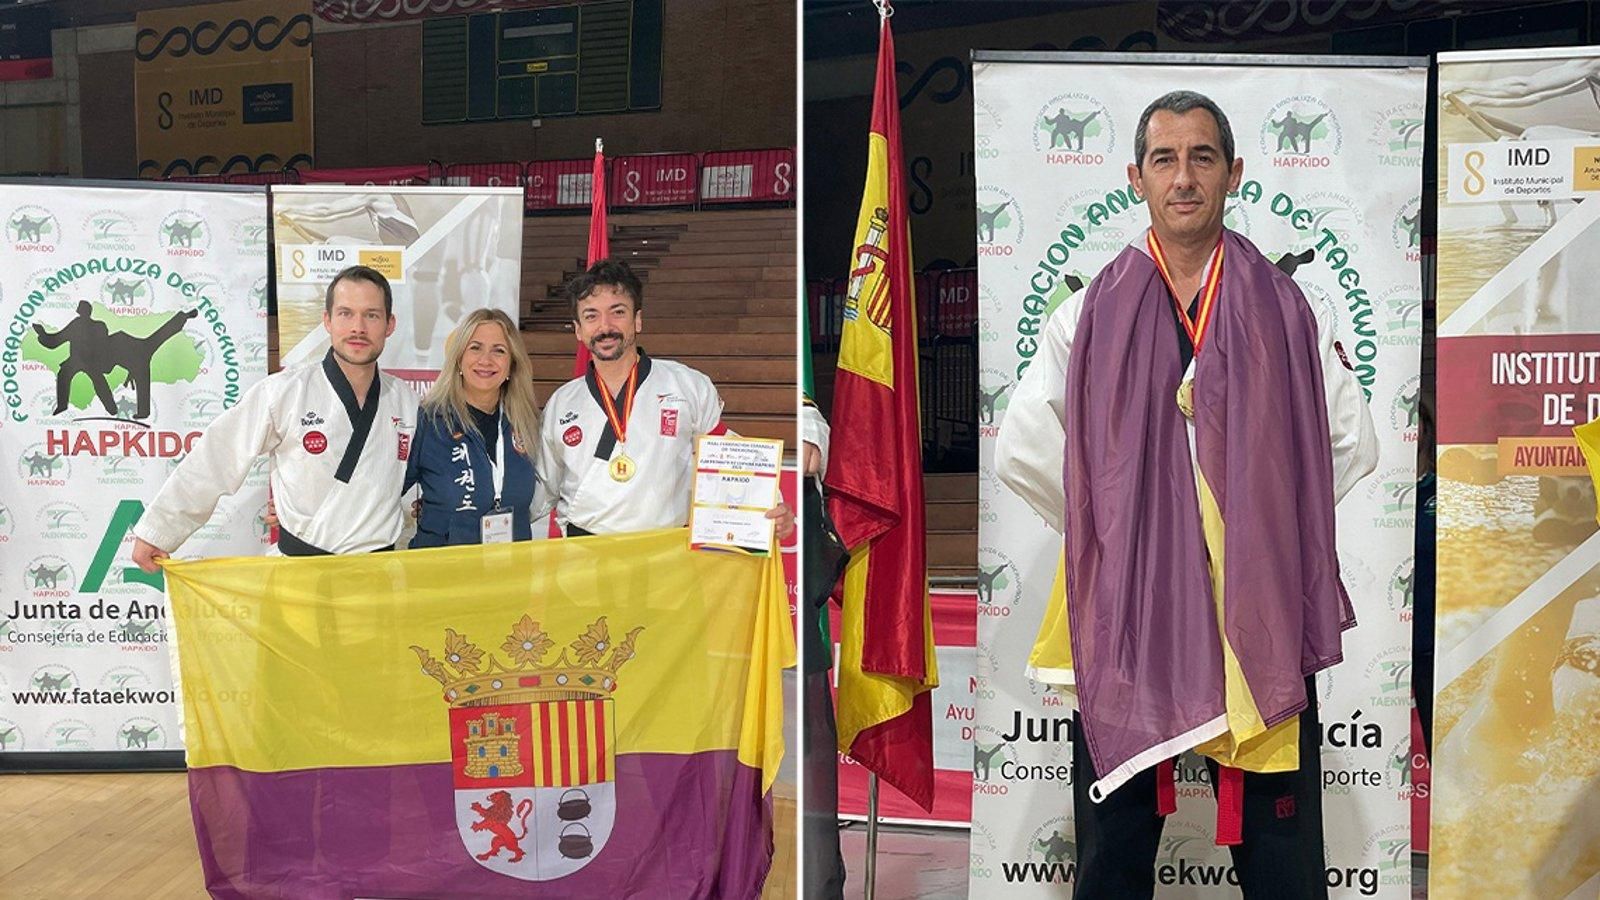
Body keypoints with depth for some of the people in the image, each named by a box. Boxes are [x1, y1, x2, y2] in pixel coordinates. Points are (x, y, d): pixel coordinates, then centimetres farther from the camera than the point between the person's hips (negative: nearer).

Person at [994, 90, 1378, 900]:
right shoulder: (1091, 316, 2)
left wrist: (1272, 523, 2)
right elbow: (1022, 450, 1)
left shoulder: (1283, 313, 4)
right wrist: (1106, 531, 1)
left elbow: (1353, 443, 9)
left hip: (1258, 619, 0)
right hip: (1123, 619, 0)